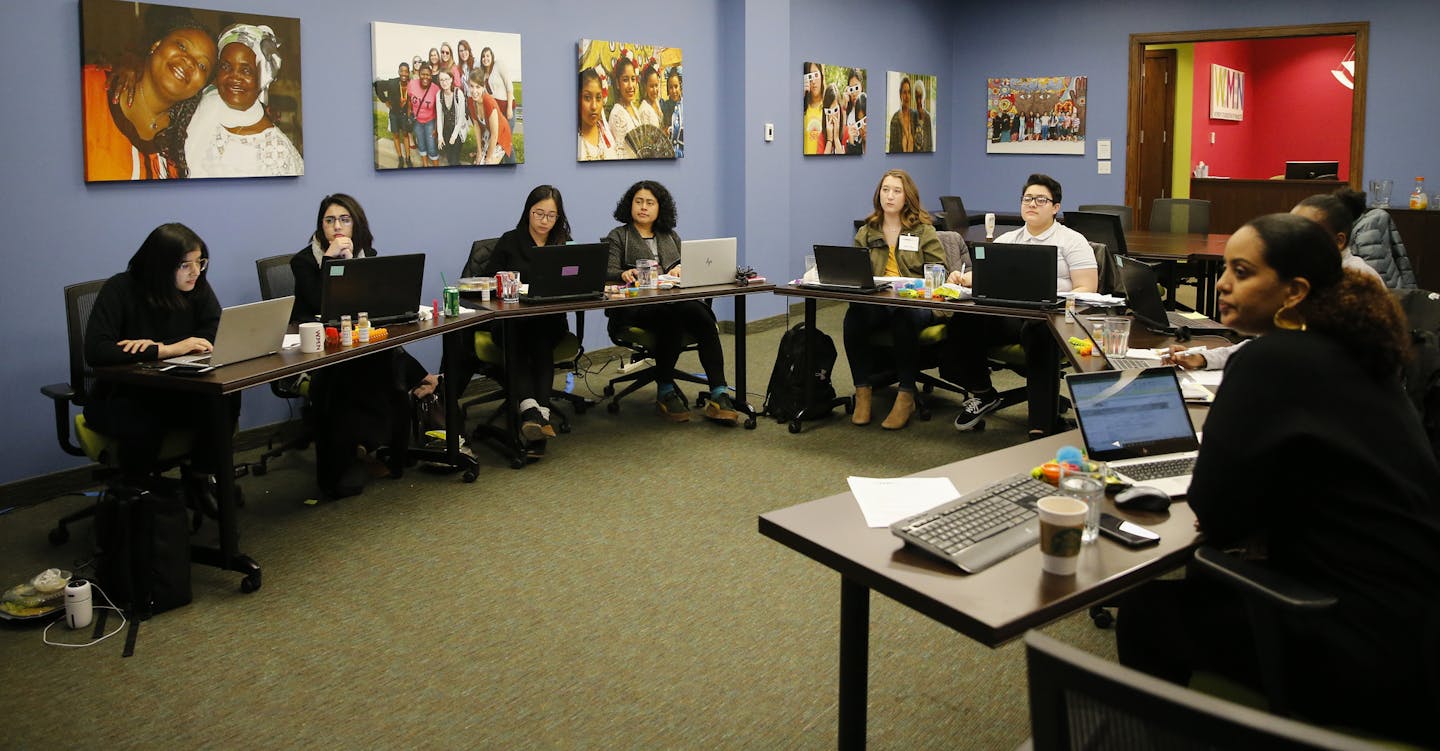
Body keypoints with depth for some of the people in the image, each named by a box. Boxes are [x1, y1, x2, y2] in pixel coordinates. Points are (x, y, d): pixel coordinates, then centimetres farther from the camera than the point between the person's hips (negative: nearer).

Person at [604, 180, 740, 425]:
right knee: (672, 316, -37)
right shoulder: (618, 237, 15)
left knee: (700, 315, -31)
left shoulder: (670, 236, 29)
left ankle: (719, 395, -37)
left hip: (674, 302, 4)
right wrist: (625, 274, -24)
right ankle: (665, 392, -23)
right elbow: (608, 272, -1)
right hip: (635, 307, -4)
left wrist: (683, 269, -6)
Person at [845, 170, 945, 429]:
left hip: (915, 304, -2)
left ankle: (906, 396, -26)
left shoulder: (924, 230, 9)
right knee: (854, 315, -33)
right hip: (875, 303, 3)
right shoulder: (866, 232, 18)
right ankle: (863, 391, -21)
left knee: (903, 316, -39)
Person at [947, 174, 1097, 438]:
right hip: (1006, 314, 4)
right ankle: (983, 394, -3)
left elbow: (1086, 290, 1)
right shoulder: (1007, 239, 25)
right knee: (962, 323, -27)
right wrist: (963, 278, -8)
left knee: (1040, 334, -41)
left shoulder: (1072, 241, 10)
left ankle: (1041, 430, -45)